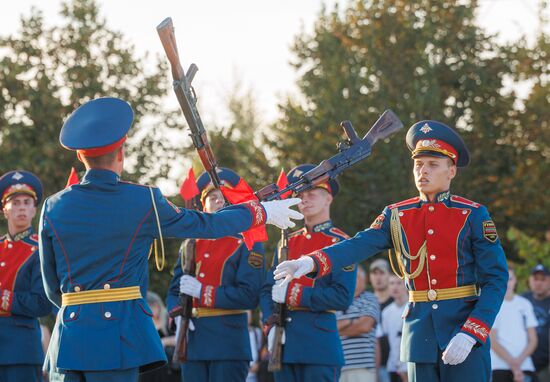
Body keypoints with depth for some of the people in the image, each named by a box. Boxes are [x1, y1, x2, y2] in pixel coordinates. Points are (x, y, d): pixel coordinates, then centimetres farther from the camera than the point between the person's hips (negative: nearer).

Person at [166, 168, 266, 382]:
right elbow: (174, 290, 15)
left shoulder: (248, 245, -1)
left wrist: (202, 291, -15)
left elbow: (249, 296, -10)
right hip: (193, 342, 5)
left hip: (229, 344, -5)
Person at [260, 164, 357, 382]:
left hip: (319, 338, -5)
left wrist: (293, 293, -15)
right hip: (284, 339, 5)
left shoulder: (339, 243, -2)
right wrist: (270, 326, -5)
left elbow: (342, 298, -12)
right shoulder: (288, 242, 16)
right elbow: (267, 290, 12)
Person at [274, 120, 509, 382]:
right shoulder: (397, 216, 8)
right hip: (421, 333, 3)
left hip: (466, 331, -3)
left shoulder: (473, 215, -2)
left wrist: (470, 335, -19)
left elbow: (496, 279, -7)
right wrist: (312, 262, -29)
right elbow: (361, 245, -9)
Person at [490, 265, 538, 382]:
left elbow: (533, 340, 9)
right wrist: (513, 364, -10)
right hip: (499, 367, -3)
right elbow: (492, 342, -5)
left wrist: (519, 361, -7)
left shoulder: (525, 304, 12)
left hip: (525, 366, 4)